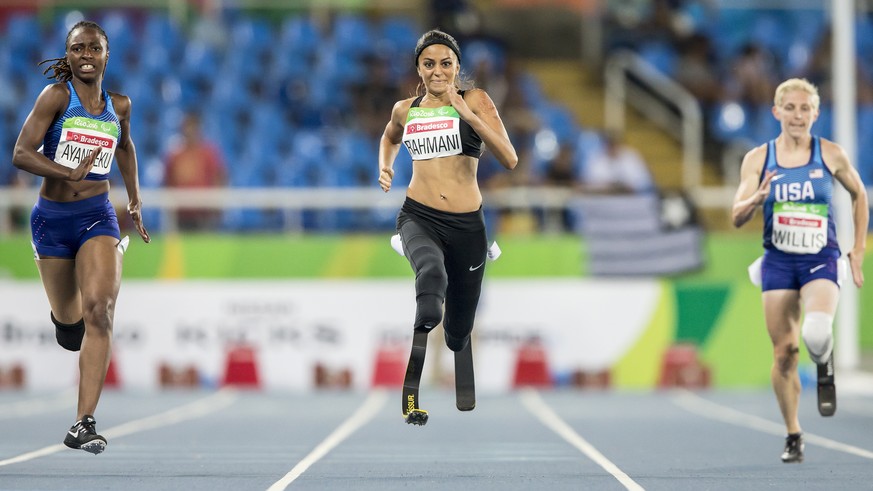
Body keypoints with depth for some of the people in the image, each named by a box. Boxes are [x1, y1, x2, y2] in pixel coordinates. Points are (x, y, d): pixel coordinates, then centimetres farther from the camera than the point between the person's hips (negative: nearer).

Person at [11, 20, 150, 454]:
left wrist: (135, 200, 28)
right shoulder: (57, 96, -7)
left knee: (99, 309, -21)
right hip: (52, 218, -1)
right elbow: (21, 154, -15)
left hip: (97, 215, 1)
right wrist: (68, 174, -29)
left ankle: (83, 426, -25)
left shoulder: (118, 106, 5)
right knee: (69, 325, 11)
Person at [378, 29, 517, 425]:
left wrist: (470, 116, -20)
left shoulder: (474, 100, 0)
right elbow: (390, 139, 35)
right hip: (419, 216, 0)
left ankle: (466, 407, 45)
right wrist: (384, 168, 14)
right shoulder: (405, 110, 10)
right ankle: (412, 397, -43)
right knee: (431, 273, -37)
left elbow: (510, 160, -11)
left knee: (460, 328, 13)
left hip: (467, 224, 0)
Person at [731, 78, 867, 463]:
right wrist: (758, 197, -22)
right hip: (778, 261, 2)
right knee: (784, 351, 0)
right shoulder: (757, 159, 0)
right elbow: (737, 218, 0)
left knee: (816, 333, -28)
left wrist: (858, 248, 10)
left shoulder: (831, 154, -2)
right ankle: (793, 435, 16)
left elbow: (859, 194, 14)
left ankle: (825, 369, 8)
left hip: (821, 260, -2)